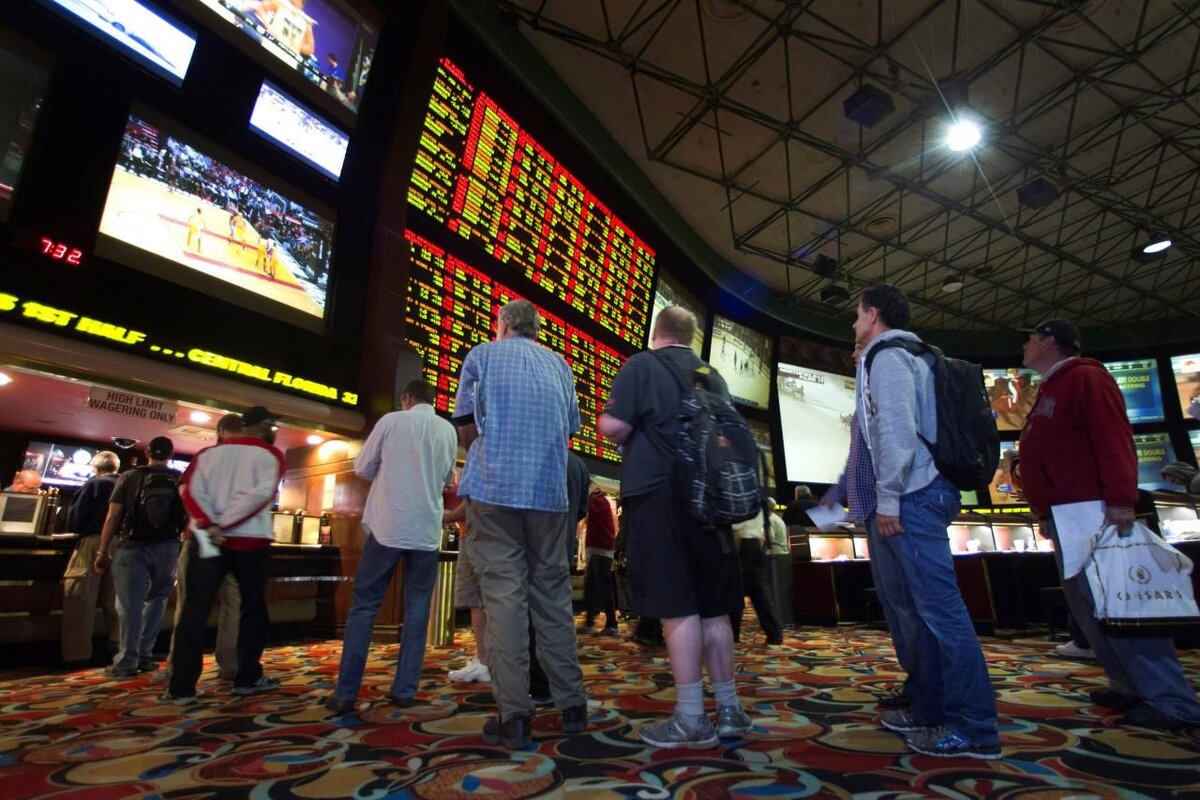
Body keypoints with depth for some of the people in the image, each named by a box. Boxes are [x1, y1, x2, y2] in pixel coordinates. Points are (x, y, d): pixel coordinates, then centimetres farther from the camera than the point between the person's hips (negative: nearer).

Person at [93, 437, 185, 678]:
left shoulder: (129, 477, 1)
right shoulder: (181, 480, 4)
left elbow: (113, 517, -3)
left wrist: (102, 553, 3)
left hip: (131, 547, -2)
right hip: (167, 548, 2)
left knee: (129, 604, 3)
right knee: (156, 599, 17)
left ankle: (127, 662, 5)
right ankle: (144, 655, 19)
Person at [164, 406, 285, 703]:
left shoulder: (210, 451, 10)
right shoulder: (270, 455, -1)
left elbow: (191, 489, -4)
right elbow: (262, 493, -17)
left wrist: (209, 526, -13)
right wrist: (223, 523, -13)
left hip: (206, 538, 3)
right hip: (250, 540, -3)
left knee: (194, 610, 7)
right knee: (252, 607, 10)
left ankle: (181, 687, 5)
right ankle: (247, 679, 15)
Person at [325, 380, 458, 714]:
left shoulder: (391, 421, -2)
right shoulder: (448, 431, 6)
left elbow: (362, 468, 6)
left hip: (388, 526, -2)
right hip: (427, 530, 2)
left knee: (364, 605, 7)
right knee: (417, 608, 10)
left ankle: (345, 692, 7)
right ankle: (405, 690, 11)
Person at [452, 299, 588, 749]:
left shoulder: (481, 356, 8)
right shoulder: (559, 365, 15)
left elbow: (466, 429, 9)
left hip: (494, 489, -3)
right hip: (550, 492, 3)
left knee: (504, 594, -2)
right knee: (553, 594, 9)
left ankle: (513, 716, -1)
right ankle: (571, 705, 15)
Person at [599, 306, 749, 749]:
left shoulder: (642, 366, -2)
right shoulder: (713, 376, 15)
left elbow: (613, 425, -11)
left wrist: (634, 442, 9)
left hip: (658, 493, -6)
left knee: (677, 608, -3)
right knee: (712, 607, 12)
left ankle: (691, 720, 3)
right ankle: (728, 710, 20)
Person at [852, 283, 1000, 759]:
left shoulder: (887, 355, -6)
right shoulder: (901, 357, 23)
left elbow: (896, 428, -17)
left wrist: (888, 497, -18)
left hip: (910, 496, -10)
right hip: (911, 498, 10)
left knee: (938, 604, -8)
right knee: (910, 602, 13)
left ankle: (973, 728, -2)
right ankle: (928, 709, 21)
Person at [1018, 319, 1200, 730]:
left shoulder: (1084, 377, -5)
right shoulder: (1048, 391, 22)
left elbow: (1114, 438, -17)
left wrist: (1120, 499, -24)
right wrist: (1047, 513, 20)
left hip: (1092, 512, -10)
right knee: (1087, 606, 11)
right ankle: (1131, 686, 18)